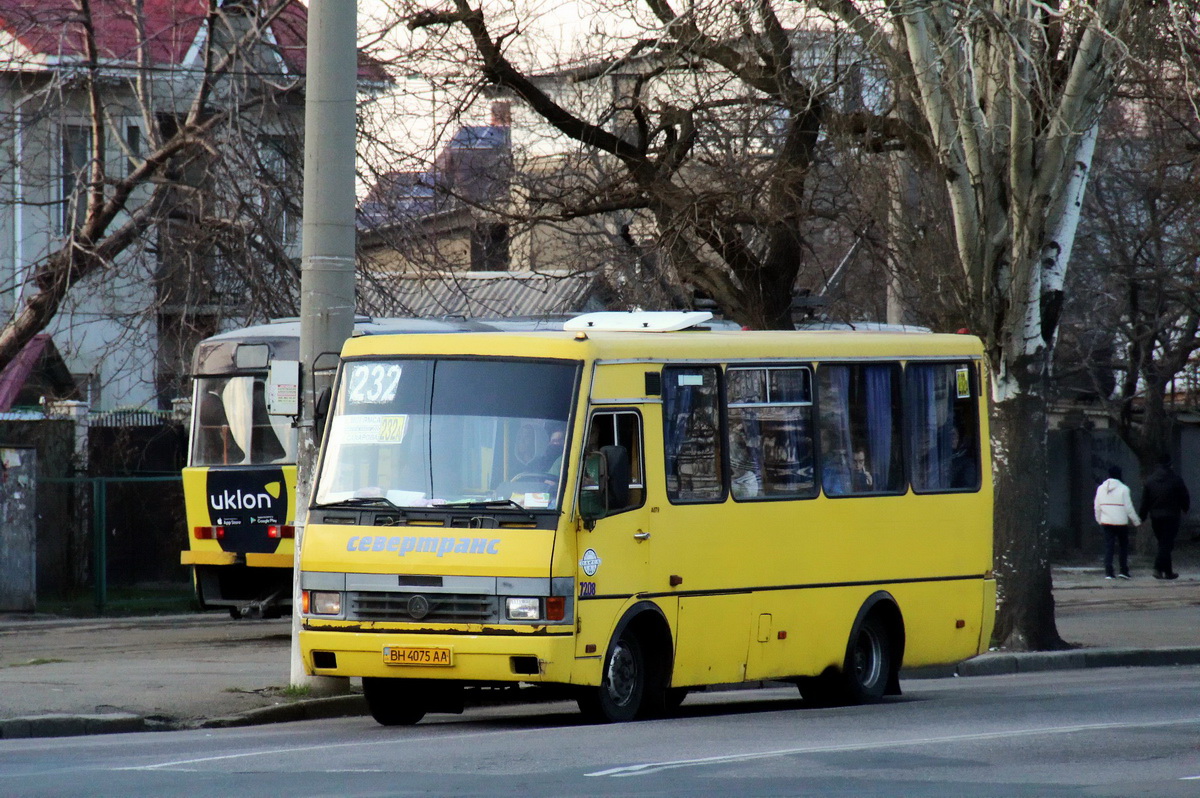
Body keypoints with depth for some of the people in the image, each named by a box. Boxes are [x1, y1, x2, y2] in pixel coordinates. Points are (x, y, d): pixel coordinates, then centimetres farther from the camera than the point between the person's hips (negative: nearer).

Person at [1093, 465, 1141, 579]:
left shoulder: (1101, 488, 4)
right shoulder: (1123, 489, -9)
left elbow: (1097, 507, 10)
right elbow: (1128, 507, -8)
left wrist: (1099, 520, 24)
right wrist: (1136, 521, 3)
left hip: (1106, 522, 3)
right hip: (1121, 522, -3)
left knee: (1108, 546, 4)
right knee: (1124, 546, 9)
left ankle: (1108, 572, -4)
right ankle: (1124, 570, 6)